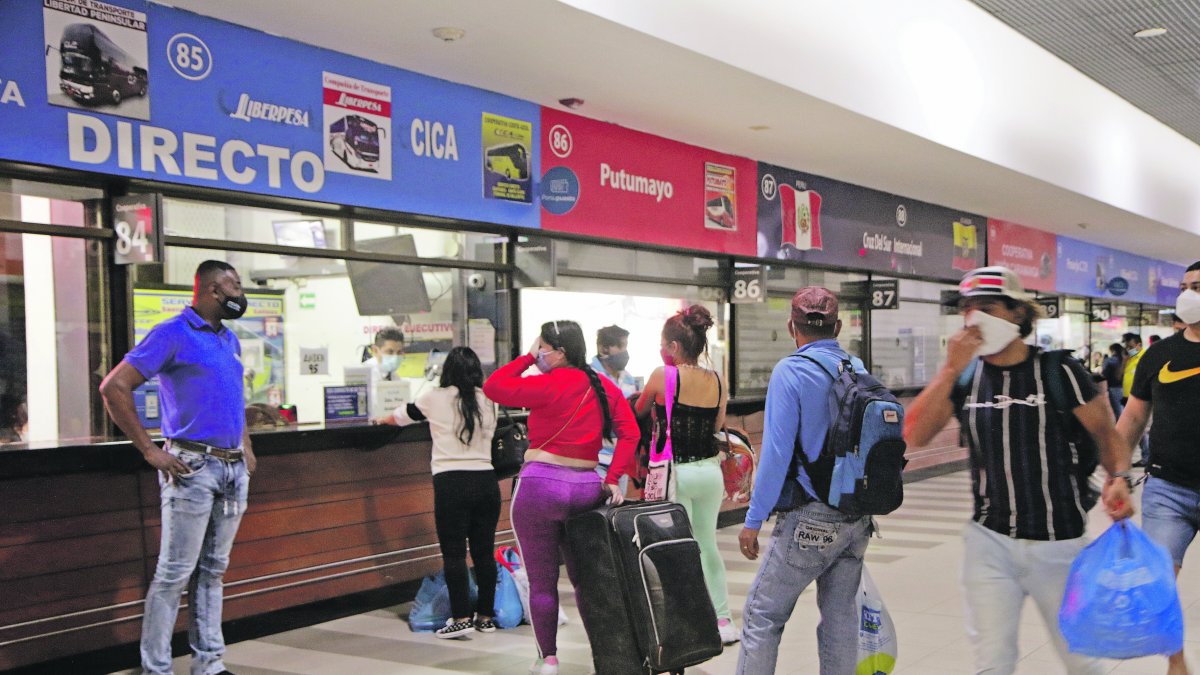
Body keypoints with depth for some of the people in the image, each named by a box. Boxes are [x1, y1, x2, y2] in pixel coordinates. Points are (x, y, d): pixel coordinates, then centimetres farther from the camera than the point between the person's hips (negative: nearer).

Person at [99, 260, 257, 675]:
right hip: (192, 468, -7)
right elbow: (114, 388, -13)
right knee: (175, 573, -4)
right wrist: (150, 452, -14)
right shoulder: (173, 335, -8)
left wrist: (247, 447, 16)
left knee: (213, 570, 13)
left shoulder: (230, 340, 16)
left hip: (234, 469, 7)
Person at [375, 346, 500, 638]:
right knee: (484, 551, 10)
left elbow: (399, 417, 20)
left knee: (454, 553, 0)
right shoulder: (488, 401, 10)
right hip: (486, 480, 4)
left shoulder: (435, 399, 2)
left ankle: (461, 617, -2)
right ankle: (486, 616, 17)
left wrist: (381, 420, 42)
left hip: (451, 483, -4)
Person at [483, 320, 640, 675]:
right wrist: (613, 479, 0)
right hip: (587, 488, 6)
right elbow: (630, 432, 2)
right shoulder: (605, 386, 9)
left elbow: (493, 387, -9)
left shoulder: (549, 385, -10)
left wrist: (528, 357, 0)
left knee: (542, 581, 6)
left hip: (540, 485, -6)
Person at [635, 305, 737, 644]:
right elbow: (717, 427, 11)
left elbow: (640, 411, 6)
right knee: (708, 545, 17)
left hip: (676, 472, -5)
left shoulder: (663, 376, -10)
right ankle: (724, 621, 23)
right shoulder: (717, 381, 3)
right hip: (710, 470, 5)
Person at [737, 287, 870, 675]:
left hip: (811, 519, -6)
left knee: (762, 615, 4)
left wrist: (754, 520, -11)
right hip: (858, 519, 6)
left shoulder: (791, 371, -12)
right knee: (841, 615, 15)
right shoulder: (859, 369, 4)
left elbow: (776, 452, -16)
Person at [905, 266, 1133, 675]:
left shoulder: (1058, 371, -7)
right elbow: (914, 436, -10)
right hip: (990, 541, 2)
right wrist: (950, 370, -17)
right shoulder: (964, 376, 1)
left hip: (1059, 545, -2)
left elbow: (1105, 433, 0)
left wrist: (1118, 478, -19)